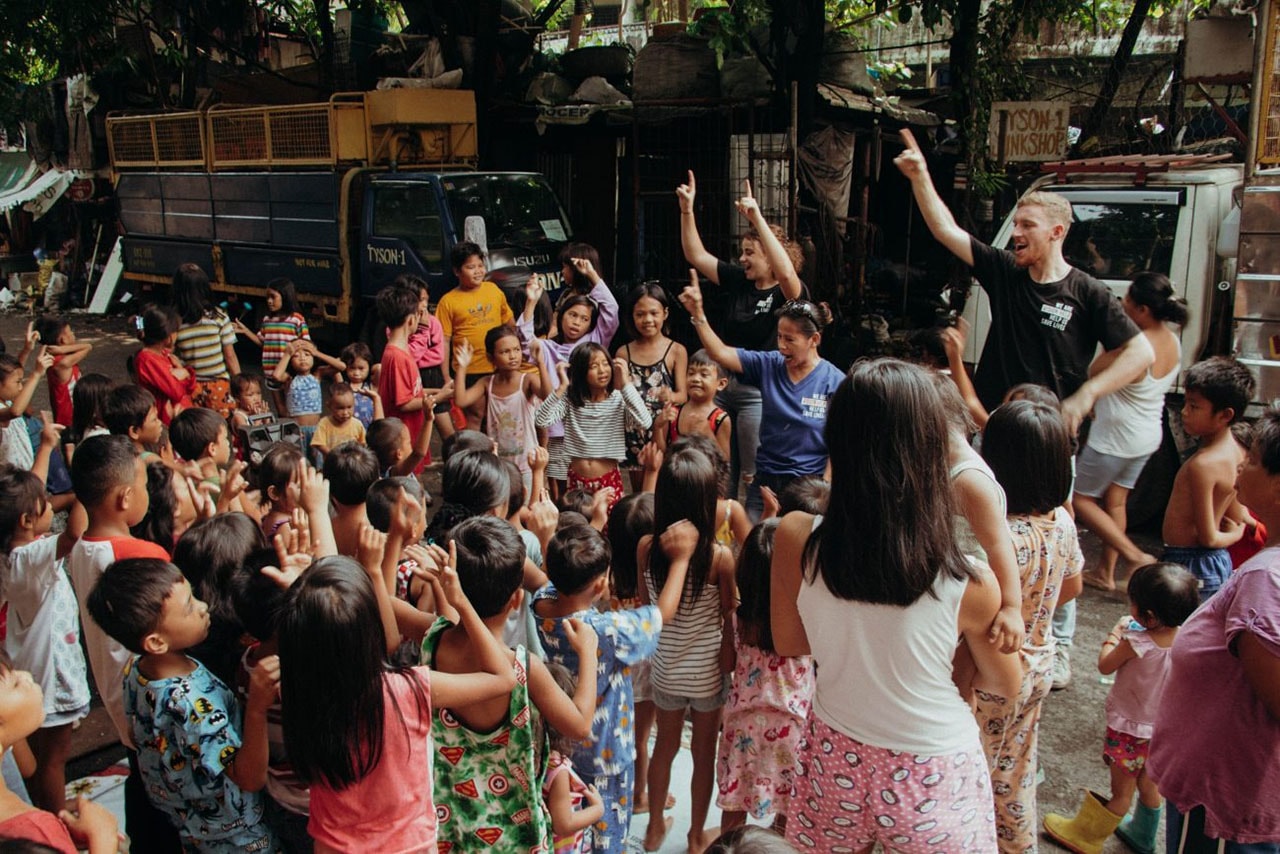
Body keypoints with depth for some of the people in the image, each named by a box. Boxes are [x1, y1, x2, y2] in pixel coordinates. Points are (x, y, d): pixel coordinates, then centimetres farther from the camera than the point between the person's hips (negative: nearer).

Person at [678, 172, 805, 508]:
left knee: (755, 477, 3)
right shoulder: (738, 281, 7)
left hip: (758, 392, -6)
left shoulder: (787, 292, -9)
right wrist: (687, 209, -4)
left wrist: (757, 218, -34)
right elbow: (696, 256, 8)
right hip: (722, 386, 6)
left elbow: (786, 272, -32)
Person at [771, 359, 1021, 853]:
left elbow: (789, 643, -4)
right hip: (932, 780, -1)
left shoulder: (795, 541, -23)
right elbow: (1005, 685, -6)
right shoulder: (970, 585, -27)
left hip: (837, 762, 2)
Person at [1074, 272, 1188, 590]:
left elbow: (1092, 372, -15)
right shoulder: (1173, 342, -1)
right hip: (1148, 436, 9)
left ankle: (1135, 556, 4)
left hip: (1114, 438, -9)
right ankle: (1105, 573, 26)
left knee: (1080, 498, 8)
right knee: (1115, 502, 18)